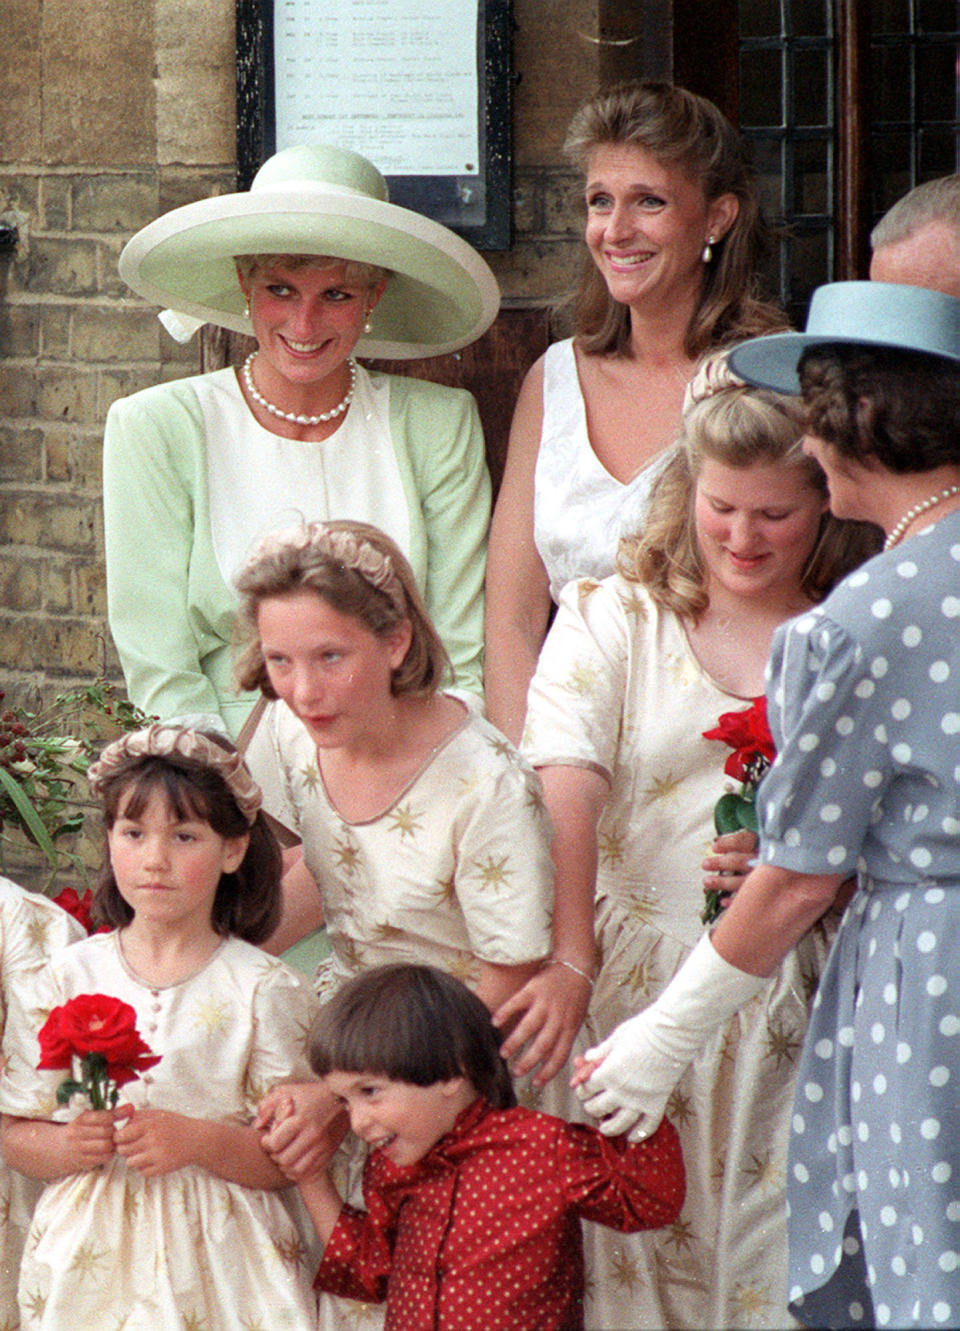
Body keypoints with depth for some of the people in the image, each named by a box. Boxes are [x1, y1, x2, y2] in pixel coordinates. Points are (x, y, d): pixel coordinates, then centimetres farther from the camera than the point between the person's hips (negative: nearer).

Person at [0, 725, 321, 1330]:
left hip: (215, 1264, -2)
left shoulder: (263, 990, -3)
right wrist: (71, 1147, -14)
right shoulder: (73, 974, 5)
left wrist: (197, 1141, -21)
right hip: (91, 1261, 2)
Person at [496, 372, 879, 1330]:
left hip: (797, 994, 0)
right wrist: (566, 963, -23)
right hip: (632, 982, 0)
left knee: (779, 1248, -5)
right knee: (638, 1254, -2)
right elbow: (566, 797, -9)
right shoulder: (611, 618, 6)